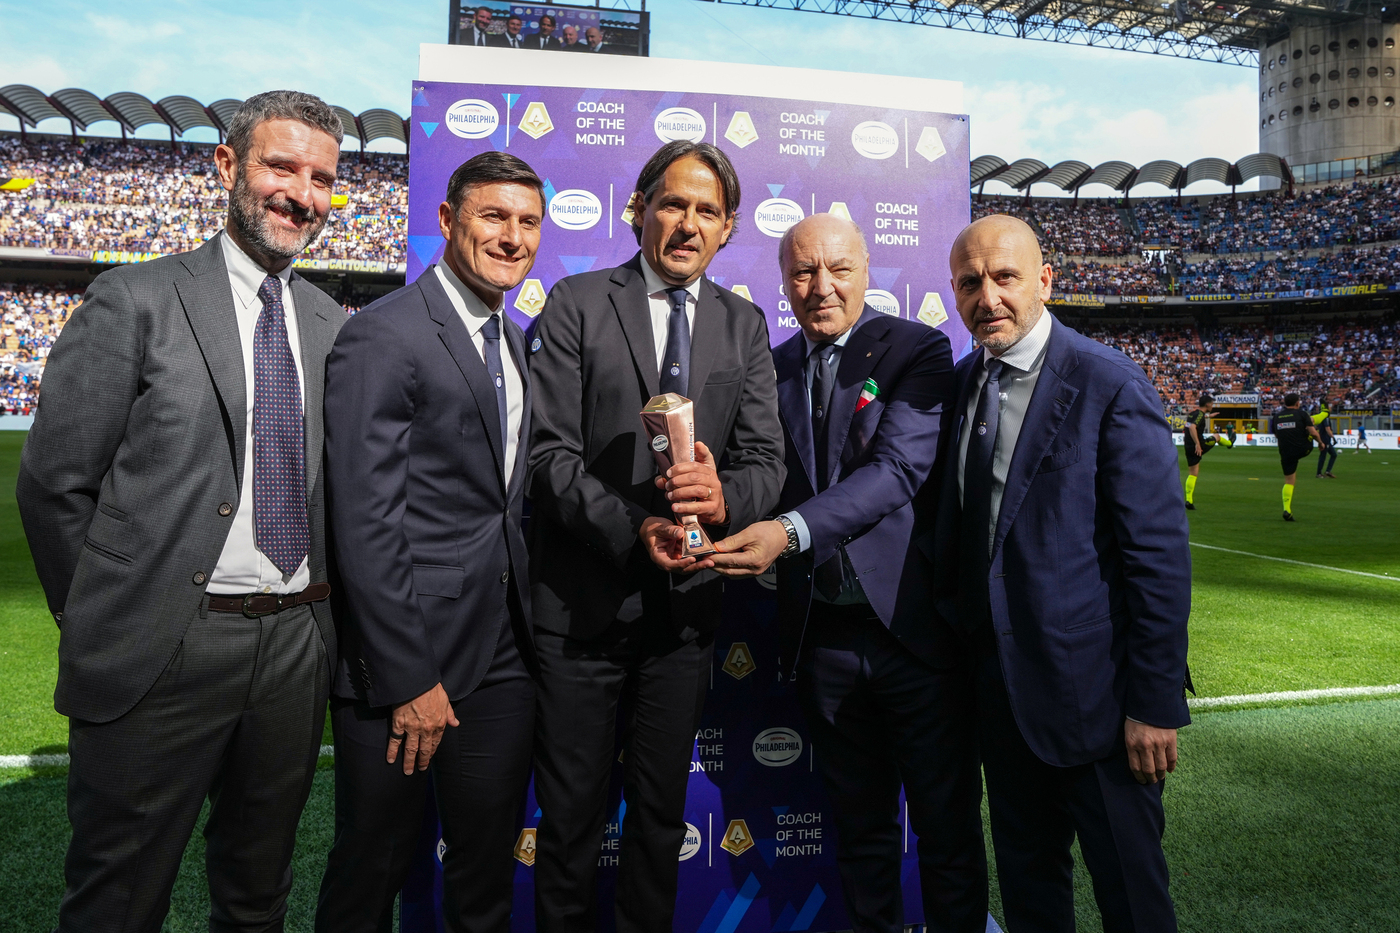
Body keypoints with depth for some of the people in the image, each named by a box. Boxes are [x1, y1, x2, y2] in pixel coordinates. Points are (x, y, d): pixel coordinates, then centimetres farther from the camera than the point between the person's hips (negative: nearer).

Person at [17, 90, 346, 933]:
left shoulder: (329, 322, 9)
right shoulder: (137, 300, -5)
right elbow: (54, 483, -5)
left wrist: (316, 611, 8)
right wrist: (102, 625, -1)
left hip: (296, 649, 4)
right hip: (163, 653, -4)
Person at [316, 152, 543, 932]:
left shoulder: (516, 342, 12)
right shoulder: (381, 338, -13)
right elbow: (366, 522, -17)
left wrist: (528, 626, 8)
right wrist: (409, 678, -16)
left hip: (504, 656, 7)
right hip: (407, 660, -7)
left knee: (489, 864, 19)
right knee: (376, 866, 13)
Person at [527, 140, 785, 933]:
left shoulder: (745, 326, 9)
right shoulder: (577, 304, -1)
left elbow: (766, 459, 1)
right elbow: (551, 452, -9)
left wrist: (725, 496, -21)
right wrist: (631, 530, -22)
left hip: (689, 599, 3)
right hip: (583, 594, -2)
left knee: (662, 811, 18)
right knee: (570, 813, 11)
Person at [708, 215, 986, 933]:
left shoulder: (918, 350, -5)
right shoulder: (770, 370, 8)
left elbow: (901, 466, -19)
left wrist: (790, 531, -32)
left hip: (915, 627, -3)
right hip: (822, 635, 4)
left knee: (947, 821, 12)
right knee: (859, 823, 20)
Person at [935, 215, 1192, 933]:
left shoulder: (1112, 386, -13)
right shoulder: (963, 383, 6)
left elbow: (1159, 557, -15)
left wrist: (1156, 704, -15)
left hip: (1090, 686, -5)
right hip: (998, 683, 6)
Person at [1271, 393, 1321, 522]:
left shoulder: (1276, 416, 6)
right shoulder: (1301, 414, -4)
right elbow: (1312, 432, -9)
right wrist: (1320, 443, 8)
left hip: (1286, 452, 2)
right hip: (1303, 448, -2)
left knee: (1289, 481, 7)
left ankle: (1287, 510, -2)